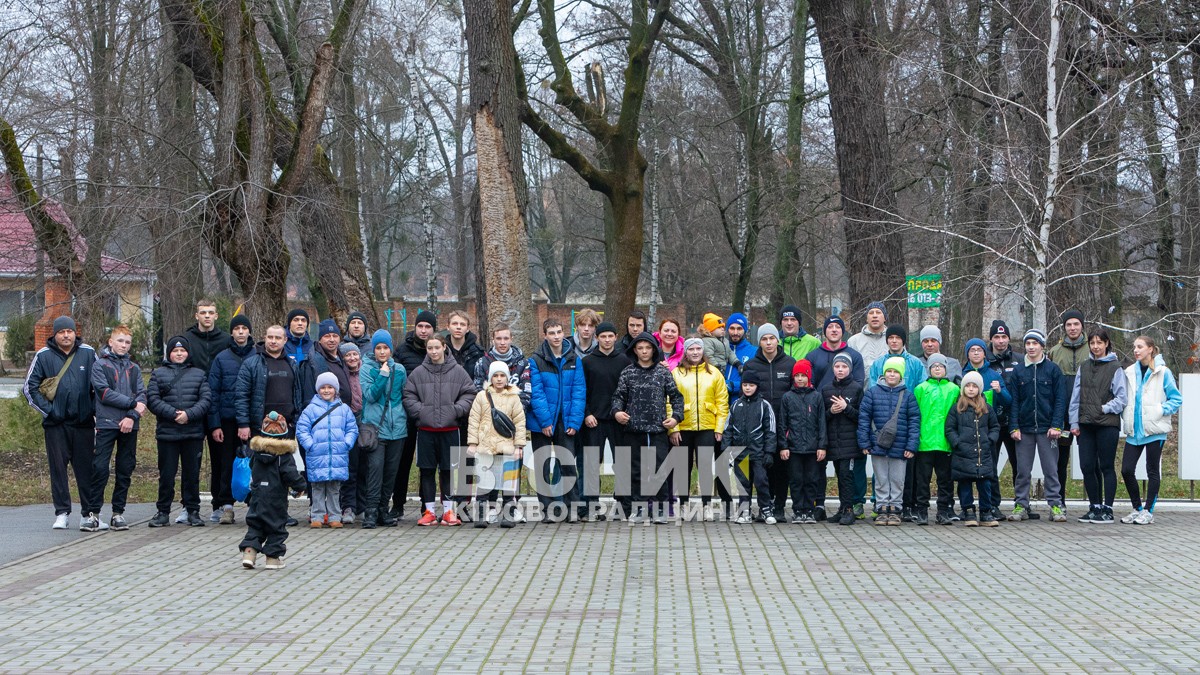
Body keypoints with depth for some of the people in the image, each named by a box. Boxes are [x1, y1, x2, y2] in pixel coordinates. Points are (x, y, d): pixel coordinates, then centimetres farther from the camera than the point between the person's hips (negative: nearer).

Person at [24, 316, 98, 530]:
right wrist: (47, 410, -4)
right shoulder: (43, 356, 1)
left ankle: (88, 513, 11)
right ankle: (61, 513, 6)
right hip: (55, 424, -1)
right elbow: (29, 387, 3)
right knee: (58, 468, 0)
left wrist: (96, 411, 1)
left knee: (86, 468, 3)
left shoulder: (88, 354, 3)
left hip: (84, 422, 1)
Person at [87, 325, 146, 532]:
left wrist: (132, 416, -11)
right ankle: (93, 513, -5)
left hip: (129, 426, 4)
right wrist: (132, 403, -11)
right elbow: (105, 393, -9)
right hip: (106, 424, -4)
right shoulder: (99, 365, 3)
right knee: (100, 468, -9)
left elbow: (142, 395, 5)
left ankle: (118, 513, 12)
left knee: (125, 470, 5)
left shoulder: (134, 368, 16)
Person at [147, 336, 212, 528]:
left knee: (192, 473, 6)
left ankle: (193, 511, 14)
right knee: (167, 474, 3)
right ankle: (163, 511, 10)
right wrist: (172, 414, -16)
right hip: (167, 432, -1)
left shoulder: (199, 374, 11)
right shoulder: (158, 374, 7)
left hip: (193, 433, 1)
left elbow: (206, 399, 1)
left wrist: (189, 414, -15)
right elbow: (152, 399, -3)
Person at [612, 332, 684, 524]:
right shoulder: (628, 372, 7)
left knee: (659, 468, -4)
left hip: (658, 429, -1)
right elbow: (618, 396, 7)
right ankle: (636, 508, 12)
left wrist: (676, 416, -2)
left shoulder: (663, 372, 6)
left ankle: (659, 509, 4)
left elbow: (676, 396, 9)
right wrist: (617, 411, -12)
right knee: (635, 469, 5)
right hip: (634, 430, 1)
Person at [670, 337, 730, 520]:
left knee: (705, 466, -5)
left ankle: (707, 505, 0)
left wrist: (719, 428, -3)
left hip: (707, 428, 0)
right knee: (684, 467, 7)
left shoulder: (714, 373, 7)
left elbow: (722, 403, 5)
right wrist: (673, 428, -8)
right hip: (682, 428, 0)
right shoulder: (676, 373, 4)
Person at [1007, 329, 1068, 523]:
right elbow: (1014, 401, 7)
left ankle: (1055, 505, 3)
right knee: (1022, 470, 4)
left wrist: (1055, 426, -9)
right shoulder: (1018, 371, 8)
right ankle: (1021, 505, 9)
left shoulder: (1052, 369, 2)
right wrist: (1015, 427, -2)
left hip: (1046, 428, -2)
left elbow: (1060, 399, 0)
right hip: (1024, 429, 2)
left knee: (1051, 469, 0)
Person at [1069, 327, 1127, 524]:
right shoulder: (1084, 367, 13)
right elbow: (1075, 396, 12)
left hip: (1107, 424, -5)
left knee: (1106, 467, 1)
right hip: (1086, 425, 5)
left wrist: (1105, 409, -12)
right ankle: (1095, 507, 16)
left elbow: (1122, 398, -3)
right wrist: (1074, 422, 7)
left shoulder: (1115, 368, -2)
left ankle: (1107, 510, 5)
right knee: (1087, 467, 4)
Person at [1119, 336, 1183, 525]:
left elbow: (1176, 399, -3)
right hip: (1134, 431, 5)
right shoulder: (1130, 372, 9)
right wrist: (1126, 416, 7)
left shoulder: (1163, 372, -5)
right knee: (1127, 469, 0)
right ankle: (1137, 509, 14)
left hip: (1154, 430, -5)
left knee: (1152, 470, 3)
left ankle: (1148, 511, 10)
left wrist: (1160, 411, -13)